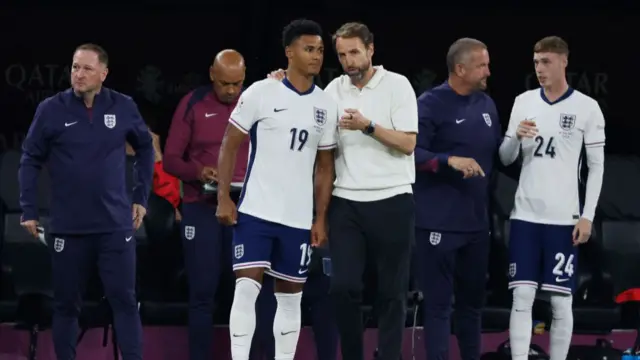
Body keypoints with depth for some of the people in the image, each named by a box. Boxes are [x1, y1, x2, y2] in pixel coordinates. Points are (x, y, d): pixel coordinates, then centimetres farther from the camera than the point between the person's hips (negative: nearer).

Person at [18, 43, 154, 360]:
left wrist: (141, 197, 12)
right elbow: (30, 160, 1)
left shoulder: (123, 107, -2)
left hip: (115, 224, 0)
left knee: (124, 300, -1)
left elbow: (145, 147, 15)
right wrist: (28, 210, -3)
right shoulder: (51, 110, -6)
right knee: (66, 304, 9)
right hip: (67, 227, 0)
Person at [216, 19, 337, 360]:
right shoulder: (261, 93, -5)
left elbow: (325, 166, 13)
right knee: (246, 288, -11)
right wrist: (224, 197, -9)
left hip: (299, 217, 4)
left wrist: (321, 219, 8)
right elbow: (230, 145, -2)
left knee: (290, 296, 9)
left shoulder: (326, 106, 8)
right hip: (255, 210, -4)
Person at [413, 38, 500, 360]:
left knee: (472, 299, 15)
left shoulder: (486, 104, 11)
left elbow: (497, 153, 20)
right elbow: (411, 152, -19)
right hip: (439, 222, -7)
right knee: (439, 302, -4)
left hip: (476, 221, 7)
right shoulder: (431, 103, -10)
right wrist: (450, 160, -29)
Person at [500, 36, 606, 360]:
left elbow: (597, 166, 1)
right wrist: (516, 137, -11)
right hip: (525, 215, 2)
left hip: (564, 218, -2)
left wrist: (587, 216, -5)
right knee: (522, 298, -3)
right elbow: (505, 158, 11)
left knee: (561, 302, 1)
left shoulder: (586, 108, -2)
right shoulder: (523, 102, 7)